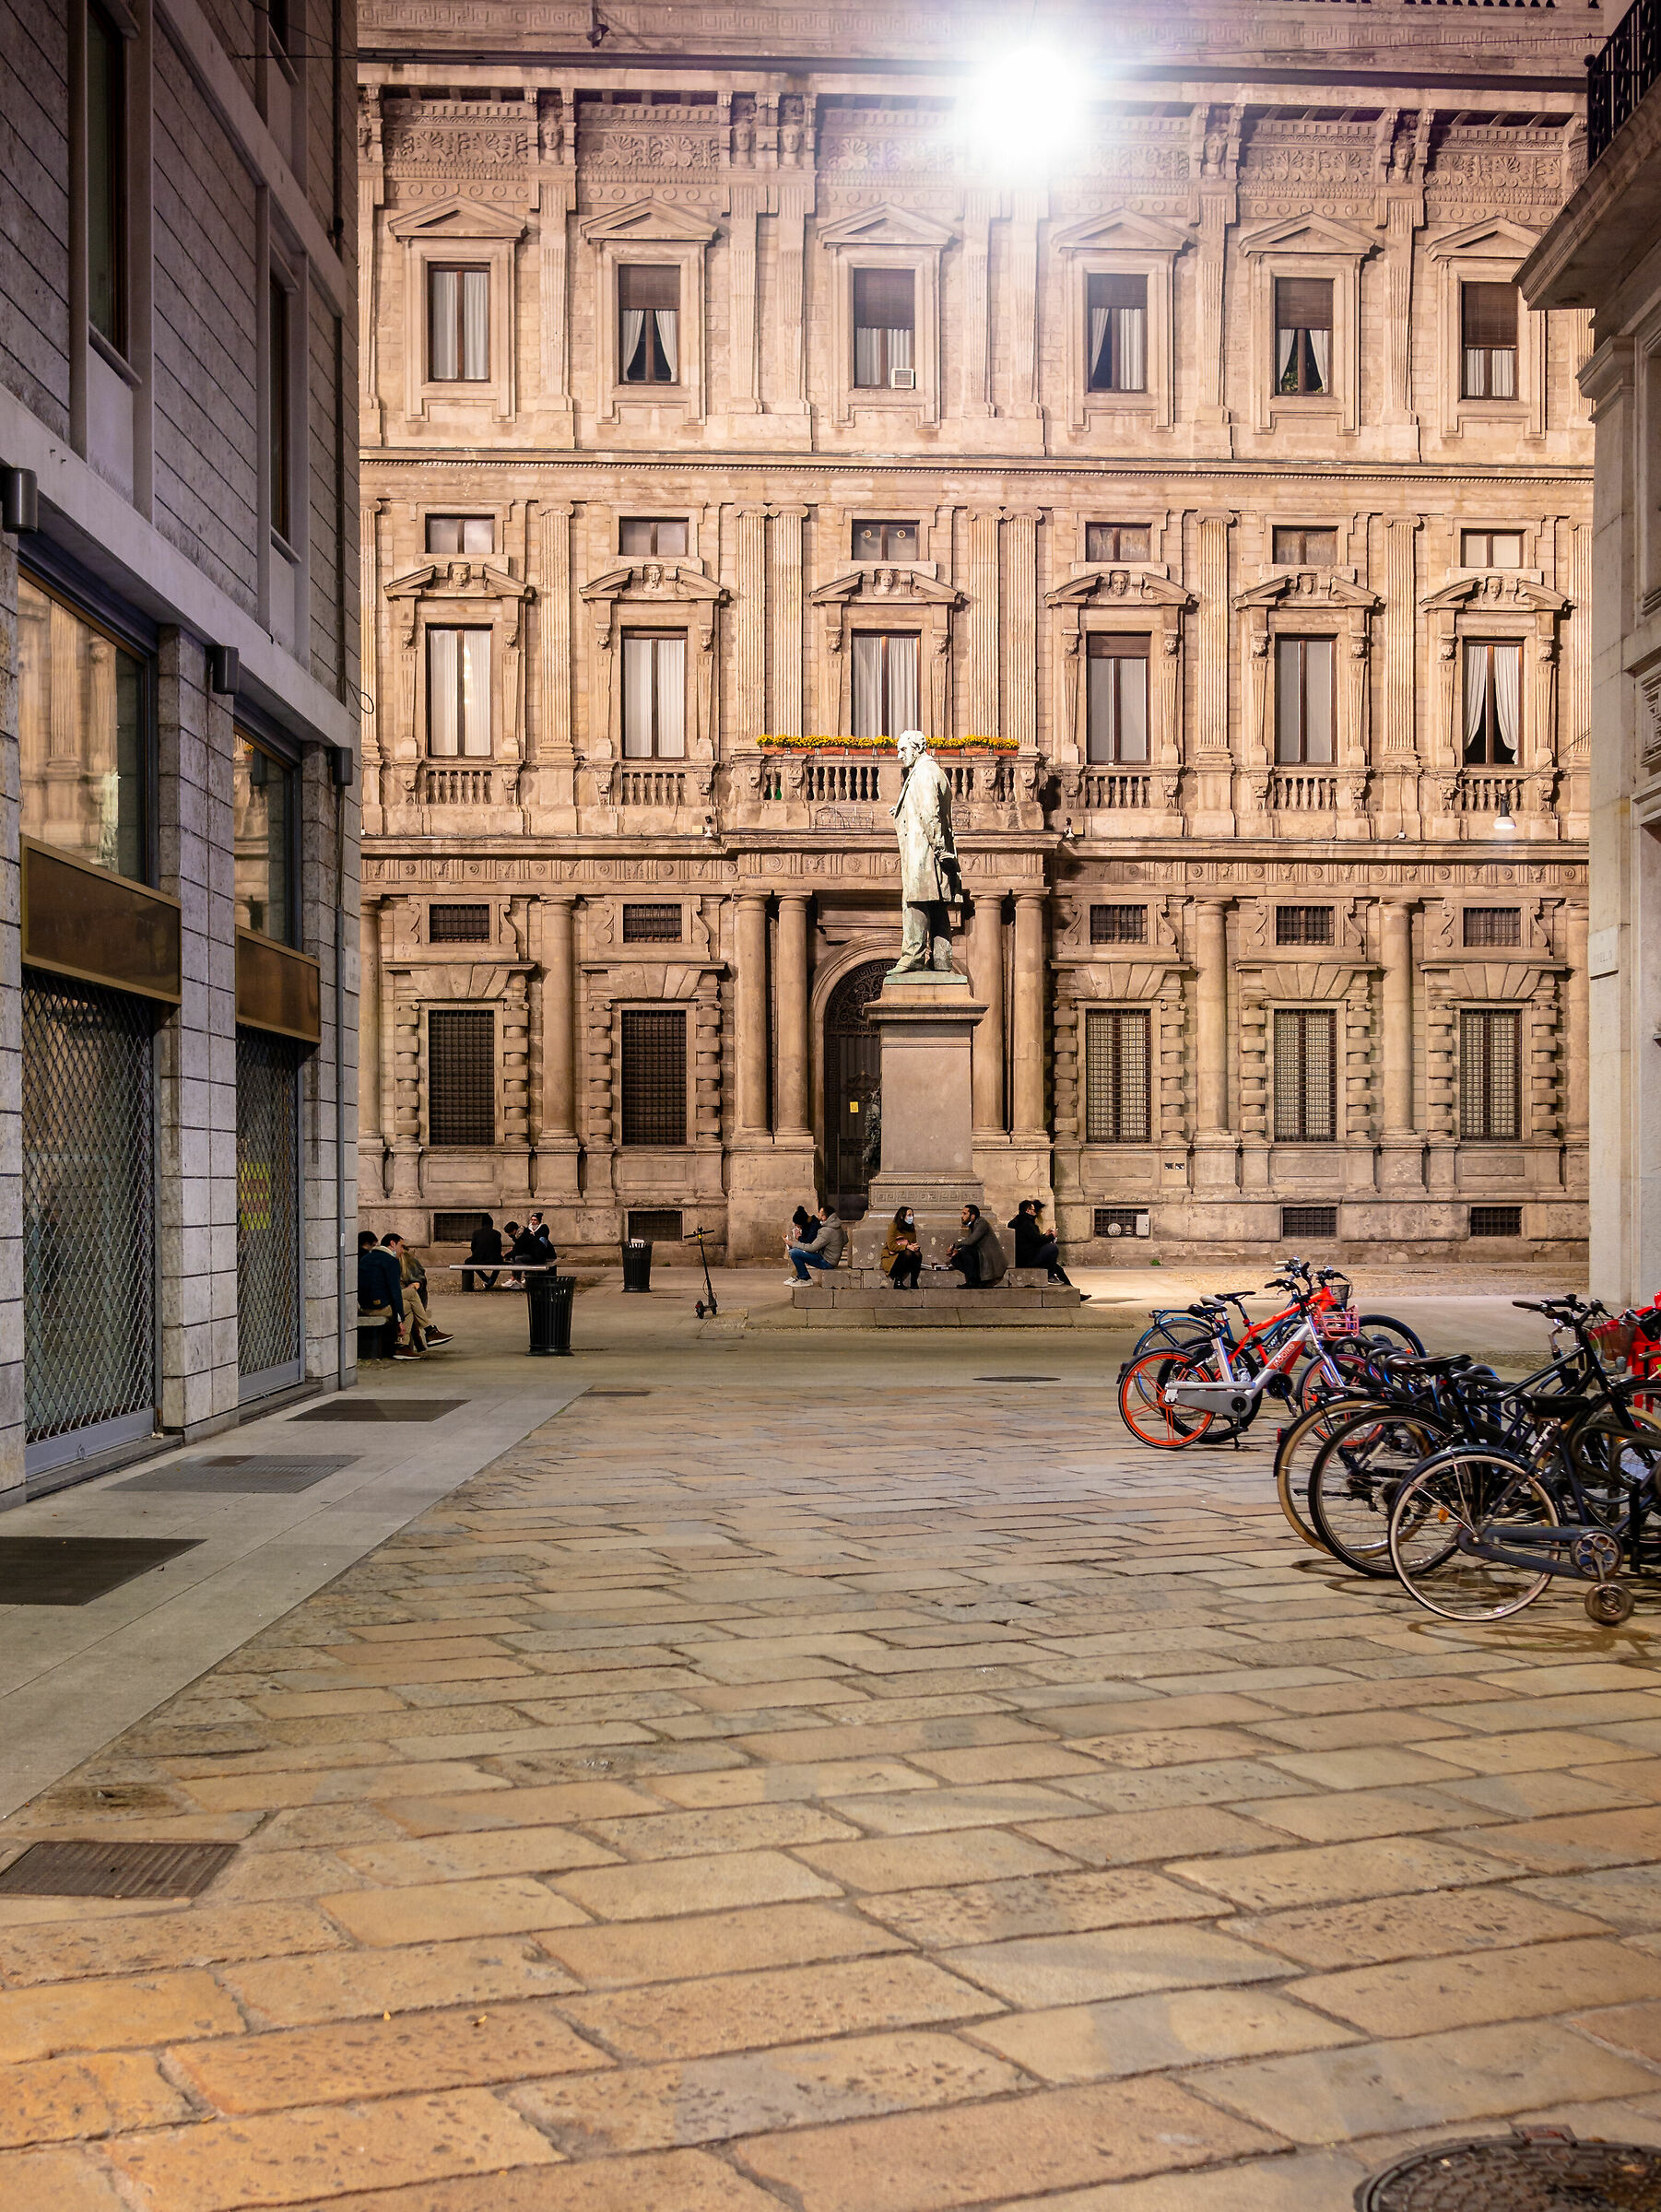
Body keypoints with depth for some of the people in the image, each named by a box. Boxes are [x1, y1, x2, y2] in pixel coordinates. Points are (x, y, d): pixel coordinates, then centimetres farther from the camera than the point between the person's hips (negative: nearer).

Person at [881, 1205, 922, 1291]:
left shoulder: (912, 1229, 10)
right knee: (908, 1253, -33)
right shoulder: (894, 1226, -10)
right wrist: (907, 1247, -28)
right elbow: (891, 1246, -18)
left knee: (918, 1254, -24)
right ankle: (898, 1282, -26)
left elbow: (914, 1243, 14)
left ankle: (914, 1283, -20)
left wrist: (915, 1247, -13)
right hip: (891, 1257, -6)